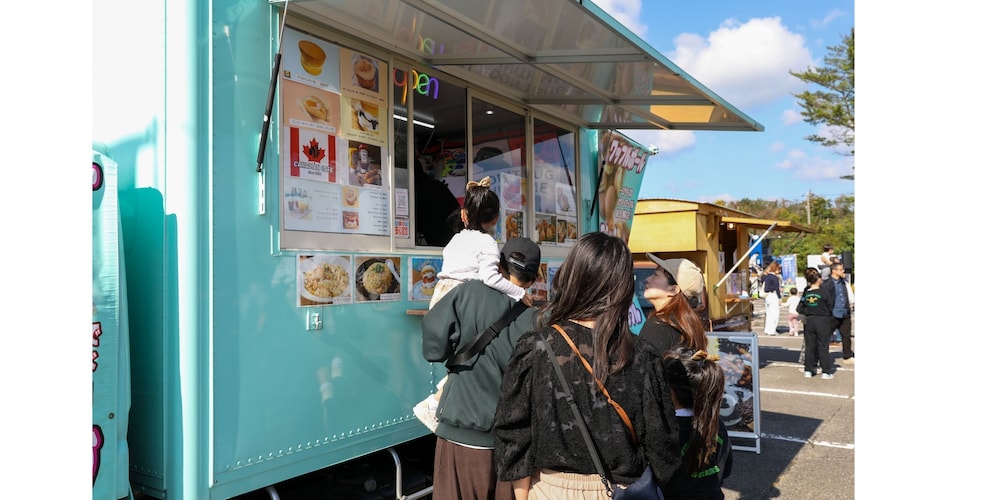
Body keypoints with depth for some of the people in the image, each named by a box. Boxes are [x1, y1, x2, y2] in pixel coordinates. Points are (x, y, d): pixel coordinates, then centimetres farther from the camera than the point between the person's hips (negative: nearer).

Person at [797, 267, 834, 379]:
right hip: (822, 320, -3)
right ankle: (826, 372, 9)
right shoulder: (824, 292, -12)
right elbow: (829, 307, -1)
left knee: (809, 346, 10)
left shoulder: (806, 293, -1)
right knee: (823, 346, 4)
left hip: (809, 321, 3)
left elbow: (799, 309, 0)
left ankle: (808, 371, 14)